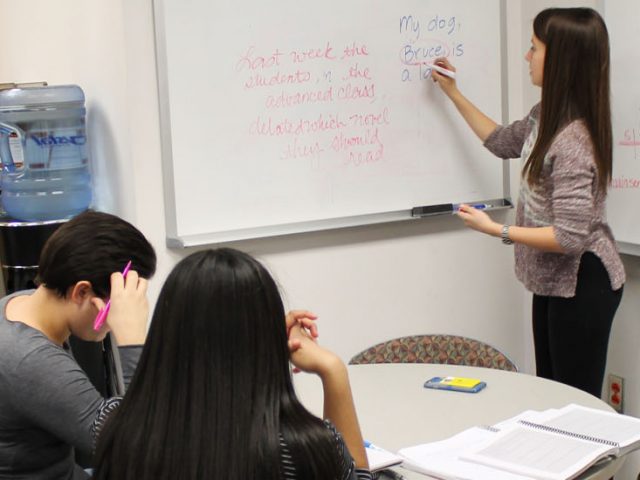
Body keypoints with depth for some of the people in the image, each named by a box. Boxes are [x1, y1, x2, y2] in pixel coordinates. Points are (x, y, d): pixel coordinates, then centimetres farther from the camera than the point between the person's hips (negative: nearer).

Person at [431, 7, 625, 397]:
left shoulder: (572, 141, -28)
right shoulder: (546, 117, 1)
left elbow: (570, 238, -29)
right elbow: (502, 142, 22)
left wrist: (496, 230, -22)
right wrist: (453, 94, 22)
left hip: (582, 284, -10)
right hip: (554, 280, 10)